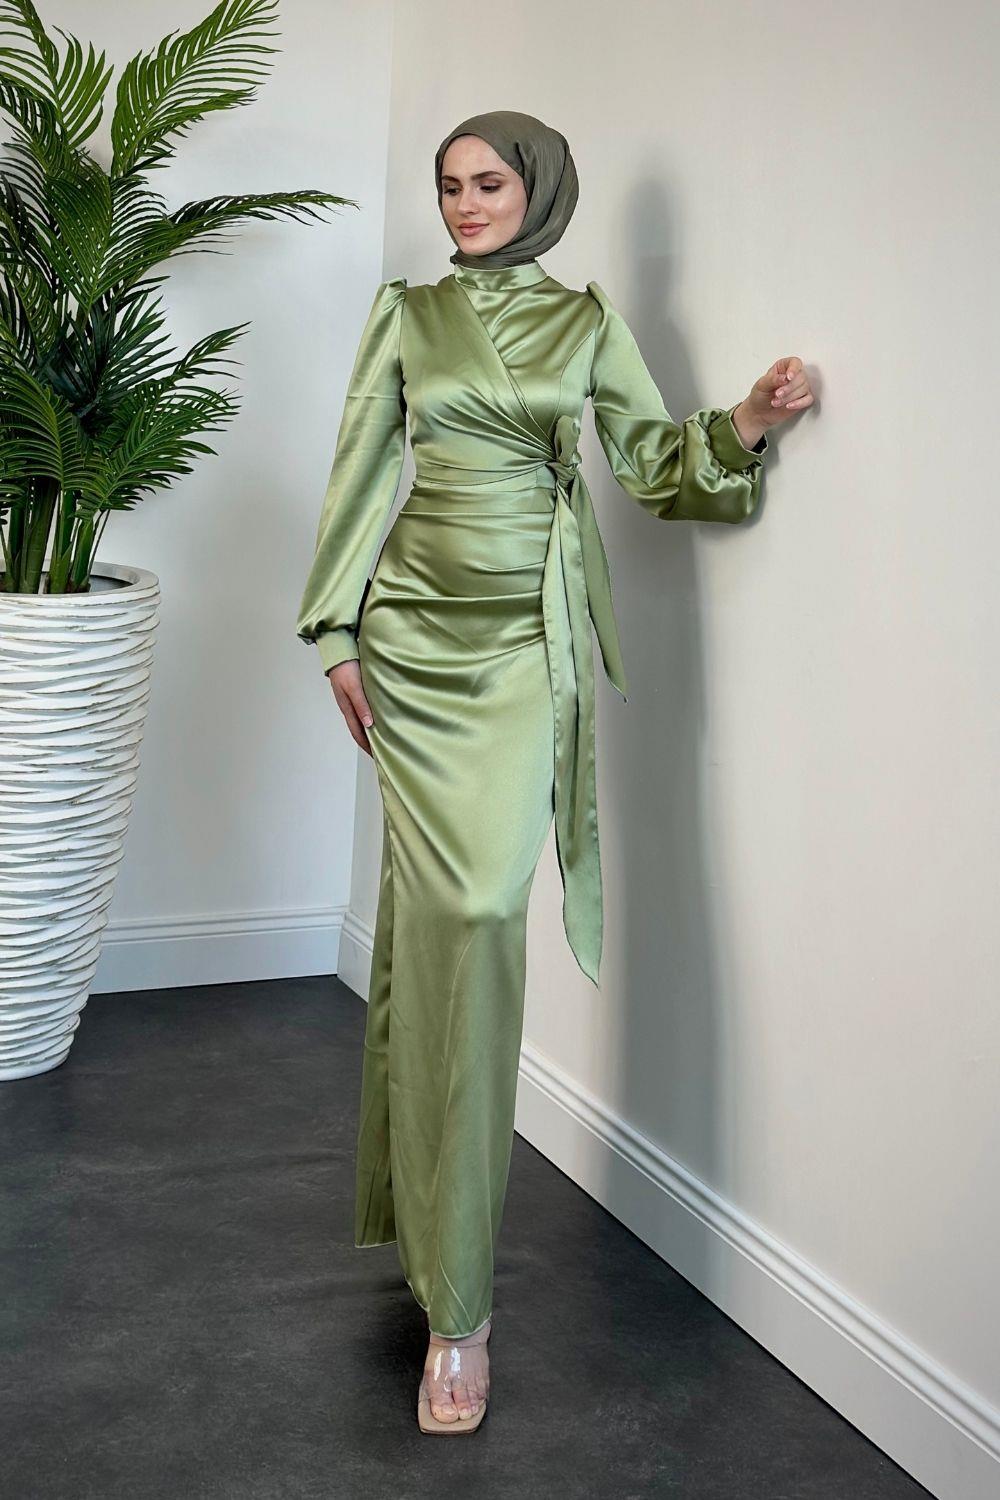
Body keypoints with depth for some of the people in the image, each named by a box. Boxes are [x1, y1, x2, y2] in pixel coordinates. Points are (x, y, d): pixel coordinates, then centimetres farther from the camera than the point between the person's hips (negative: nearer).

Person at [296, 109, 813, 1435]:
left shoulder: (590, 322, 10)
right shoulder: (404, 314, 11)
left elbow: (652, 462, 9)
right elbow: (362, 470, 9)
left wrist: (740, 426, -9)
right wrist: (337, 630, 3)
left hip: (528, 643, -1)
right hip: (416, 633, 1)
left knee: (473, 912, -11)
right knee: (441, 913, -3)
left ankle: (456, 1304, -2)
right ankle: (452, 1305, 10)